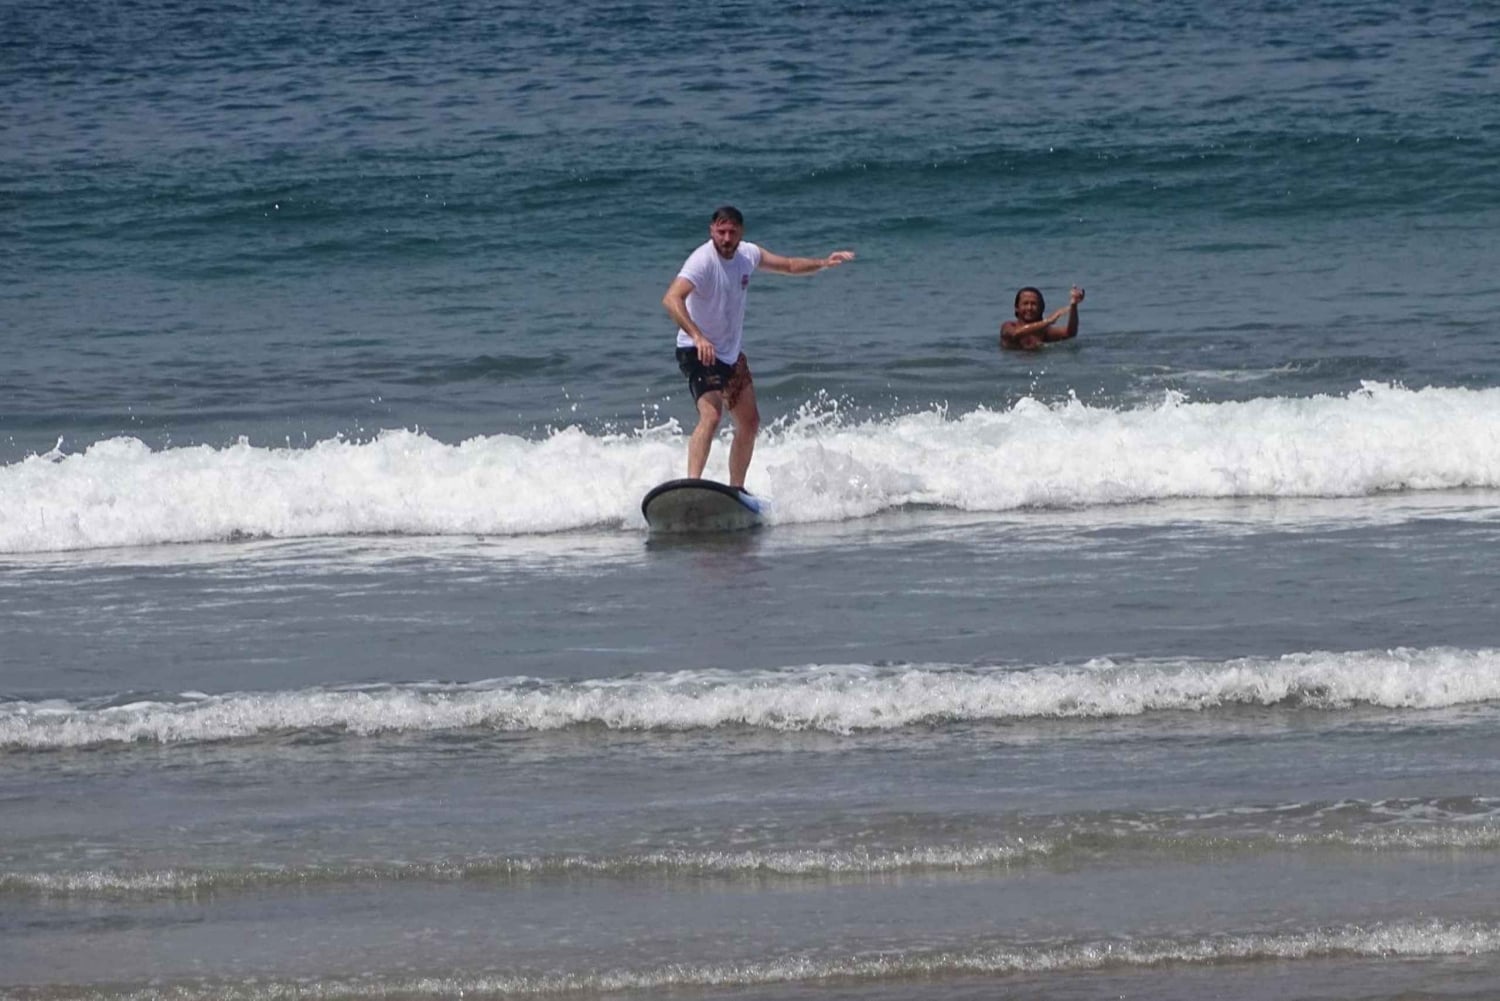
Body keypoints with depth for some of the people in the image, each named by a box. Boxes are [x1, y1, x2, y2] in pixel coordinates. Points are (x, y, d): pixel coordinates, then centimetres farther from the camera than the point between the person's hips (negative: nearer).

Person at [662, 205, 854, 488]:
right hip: (700, 353, -9)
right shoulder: (703, 261, -24)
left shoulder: (747, 254, 0)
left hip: (731, 354, 9)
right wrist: (697, 337, -50)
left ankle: (736, 488, 29)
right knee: (711, 416, -28)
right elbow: (671, 299, -38)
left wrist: (823, 263, 1)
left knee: (749, 423, 16)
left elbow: (788, 265, 18)